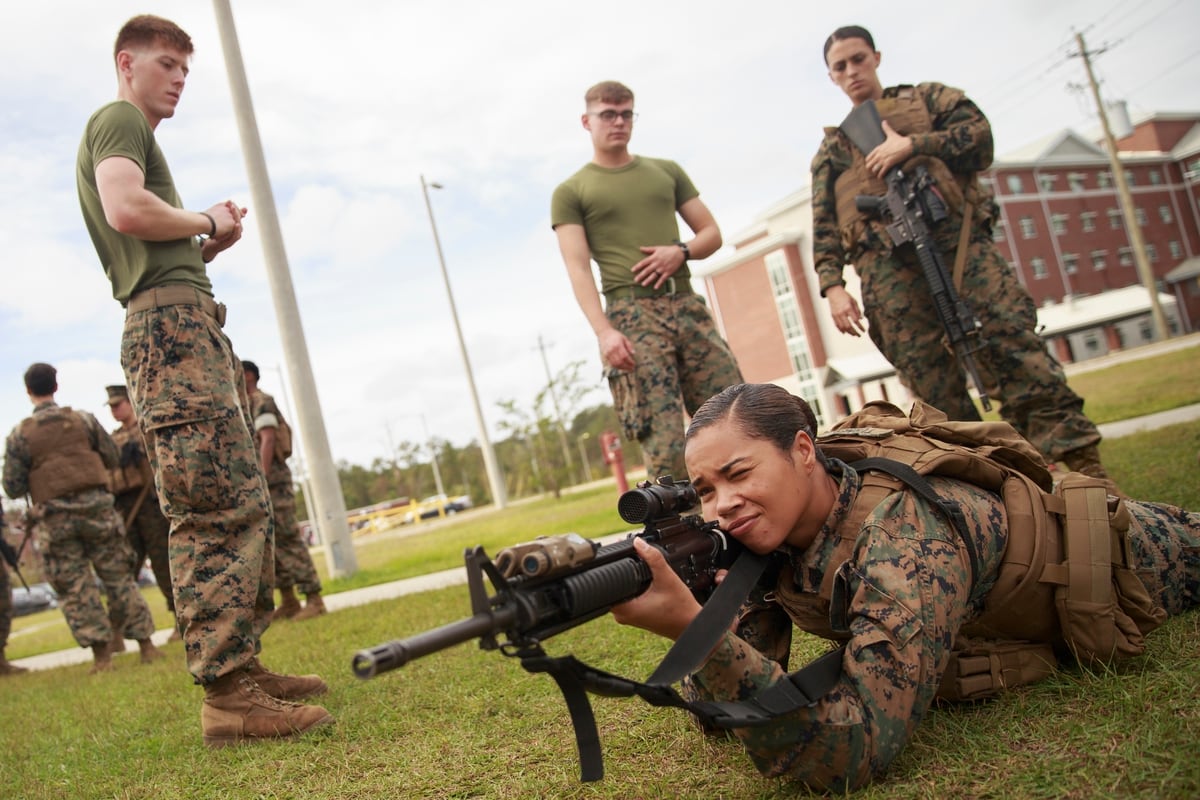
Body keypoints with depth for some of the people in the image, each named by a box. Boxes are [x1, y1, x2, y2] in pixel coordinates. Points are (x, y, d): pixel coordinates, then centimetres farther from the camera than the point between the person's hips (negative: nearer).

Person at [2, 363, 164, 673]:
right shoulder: (83, 419, 2)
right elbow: (112, 458, 8)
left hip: (55, 517, -1)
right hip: (95, 505, 1)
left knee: (75, 588, 5)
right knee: (119, 578, 8)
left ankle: (101, 654, 2)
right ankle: (146, 645, 9)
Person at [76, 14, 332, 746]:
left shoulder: (131, 131, 32)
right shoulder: (119, 119, 3)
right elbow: (126, 209, -18)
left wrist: (209, 241, 10)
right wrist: (208, 222, -3)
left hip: (190, 328, 10)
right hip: (172, 325, -10)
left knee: (243, 508, 9)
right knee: (221, 512, -17)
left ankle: (245, 666, 13)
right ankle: (227, 695, -16)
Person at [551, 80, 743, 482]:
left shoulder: (667, 171, 20)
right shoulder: (571, 192, 9)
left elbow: (711, 233, 19)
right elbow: (578, 267, -2)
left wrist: (682, 251, -5)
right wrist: (603, 331, -16)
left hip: (688, 306, 4)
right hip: (631, 315, -4)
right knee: (663, 440, -10)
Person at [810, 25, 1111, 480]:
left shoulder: (927, 98, 25)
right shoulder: (830, 149, 25)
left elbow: (979, 134, 7)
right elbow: (824, 228, 15)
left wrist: (912, 146, -4)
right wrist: (832, 286, 0)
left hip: (956, 240, -1)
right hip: (888, 268, 1)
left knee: (1013, 342, -14)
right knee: (935, 390, -5)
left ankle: (1082, 463, -13)